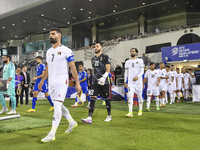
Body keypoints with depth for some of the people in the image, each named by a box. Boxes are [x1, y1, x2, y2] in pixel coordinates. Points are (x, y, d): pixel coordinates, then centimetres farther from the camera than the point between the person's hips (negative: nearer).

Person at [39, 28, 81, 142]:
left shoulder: (66, 51, -6)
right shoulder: (49, 51, 15)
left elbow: (73, 68, -7)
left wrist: (77, 83, -10)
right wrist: (42, 80, 22)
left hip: (61, 81, -8)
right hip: (51, 82, 8)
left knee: (57, 105, -12)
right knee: (59, 105, 14)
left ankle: (52, 134, -9)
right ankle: (72, 122, 33)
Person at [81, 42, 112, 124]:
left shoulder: (105, 57, -3)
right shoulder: (93, 59, 16)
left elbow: (108, 69, -10)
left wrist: (103, 77, -23)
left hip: (104, 82, -5)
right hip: (95, 82, 5)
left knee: (106, 98, 6)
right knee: (92, 98, -6)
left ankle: (109, 116, 22)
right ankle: (90, 118, -10)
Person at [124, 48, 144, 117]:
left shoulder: (140, 61, 2)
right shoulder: (127, 62, 12)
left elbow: (142, 71, -5)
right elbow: (126, 72, 16)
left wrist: (138, 76, -23)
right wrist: (125, 82, 12)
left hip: (138, 81, -2)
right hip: (130, 82, 2)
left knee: (139, 95, 8)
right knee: (130, 96, -10)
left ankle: (140, 110, 25)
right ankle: (130, 112, -12)